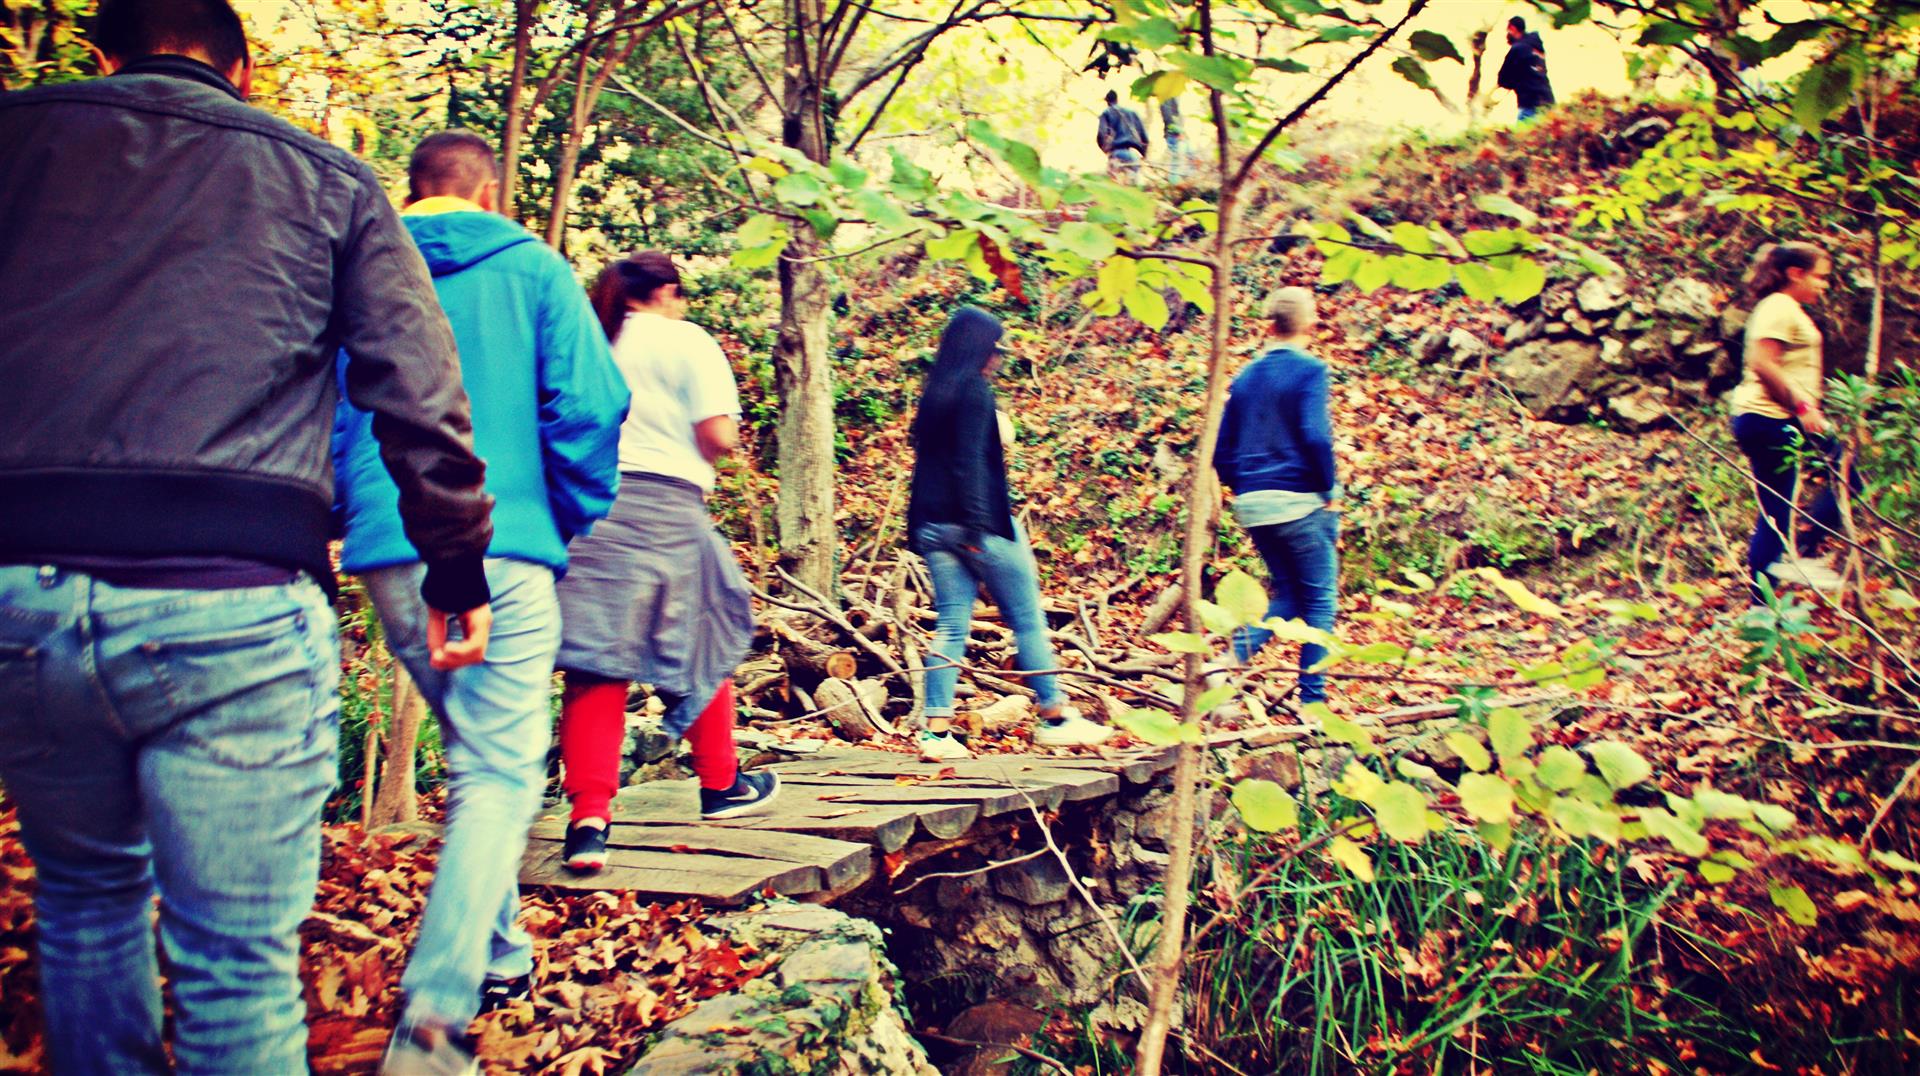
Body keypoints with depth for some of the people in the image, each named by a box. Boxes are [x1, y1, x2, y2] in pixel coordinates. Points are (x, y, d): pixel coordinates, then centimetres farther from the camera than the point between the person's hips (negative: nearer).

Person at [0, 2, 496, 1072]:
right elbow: (420, 399, 6)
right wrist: (460, 573, 13)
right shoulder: (329, 180, 13)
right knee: (239, 960, 5)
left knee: (87, 894, 25)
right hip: (233, 604, -2)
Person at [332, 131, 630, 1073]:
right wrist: (579, 523, 9)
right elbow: (590, 408, -4)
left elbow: (322, 418, 11)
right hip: (502, 549, -4)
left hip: (386, 558, 5)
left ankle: (500, 955, 29)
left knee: (474, 755, 20)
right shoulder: (530, 269, 4)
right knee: (501, 772, -4)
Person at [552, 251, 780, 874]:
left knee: (596, 665, 0)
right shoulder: (688, 343, 1)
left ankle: (589, 817, -9)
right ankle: (721, 786, 29)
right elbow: (719, 436, -6)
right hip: (665, 511, -3)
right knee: (703, 648, 15)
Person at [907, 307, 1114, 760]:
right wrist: (977, 526, -20)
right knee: (1027, 620, 3)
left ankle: (937, 731, 0)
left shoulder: (934, 394, 15)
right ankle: (1056, 718, 11)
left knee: (951, 626, 6)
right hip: (978, 524, -8)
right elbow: (969, 460, -18)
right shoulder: (974, 389, -9)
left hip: (933, 526, 8)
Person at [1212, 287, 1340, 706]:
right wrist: (1330, 491, -8)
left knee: (1288, 593, 18)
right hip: (1299, 500, -6)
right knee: (1319, 598, 7)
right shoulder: (1309, 370, -7)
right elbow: (1315, 436, -19)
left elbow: (1222, 450, 12)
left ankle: (1237, 652, -5)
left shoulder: (1244, 377, 11)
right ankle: (1312, 699, 7)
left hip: (1252, 503, 6)